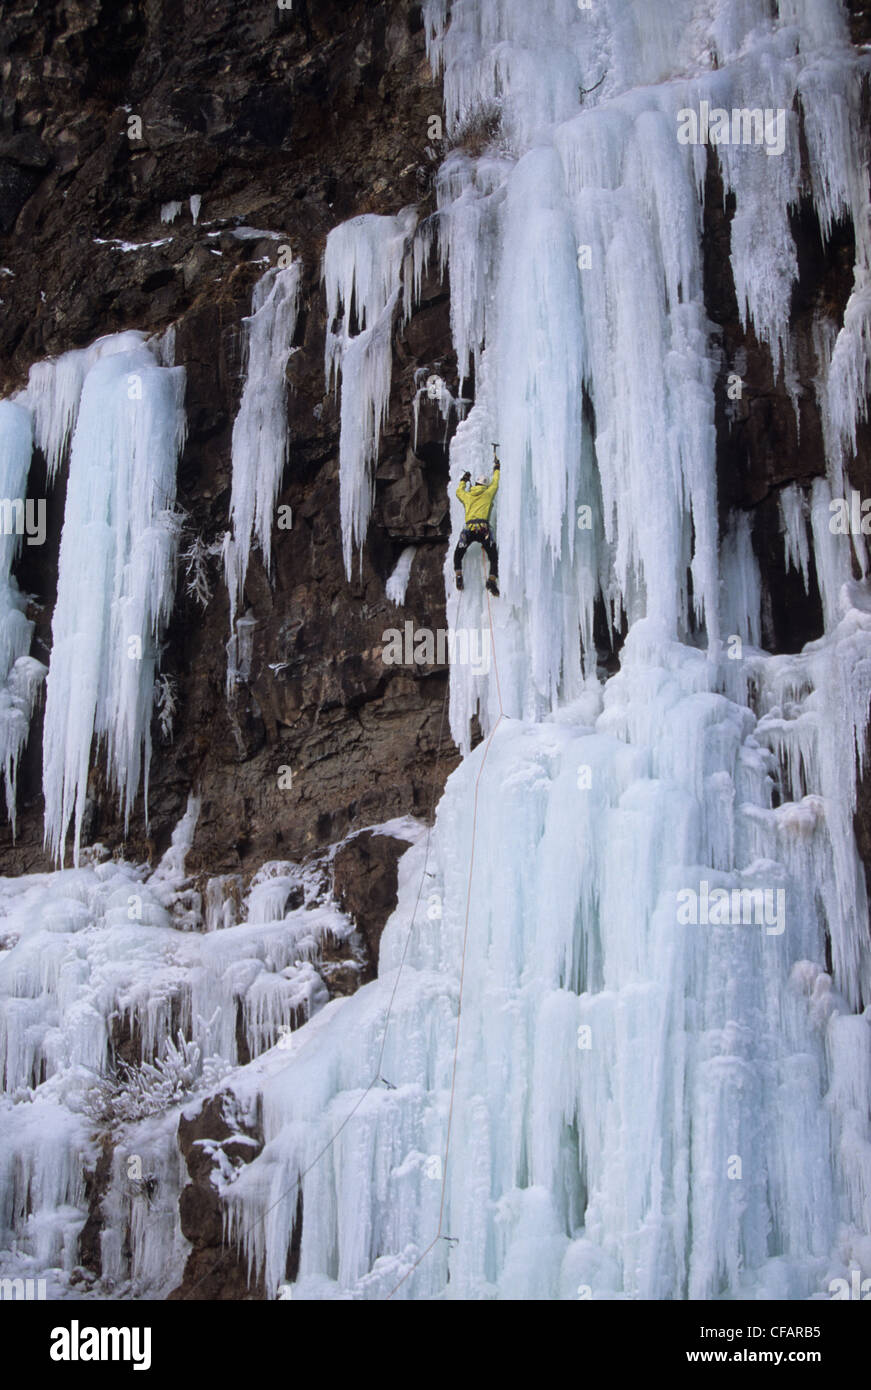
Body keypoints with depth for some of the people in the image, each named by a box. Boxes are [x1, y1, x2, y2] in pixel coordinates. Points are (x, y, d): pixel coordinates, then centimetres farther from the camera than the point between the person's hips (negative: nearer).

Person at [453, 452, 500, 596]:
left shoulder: (467, 495, 18)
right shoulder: (488, 493, 13)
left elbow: (459, 491, 42)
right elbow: (495, 482, 31)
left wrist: (464, 480, 57)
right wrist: (496, 468, 47)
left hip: (469, 528, 2)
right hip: (483, 528, -1)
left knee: (458, 555, 18)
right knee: (494, 557, 5)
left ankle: (458, 575, -1)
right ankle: (492, 579, -14)